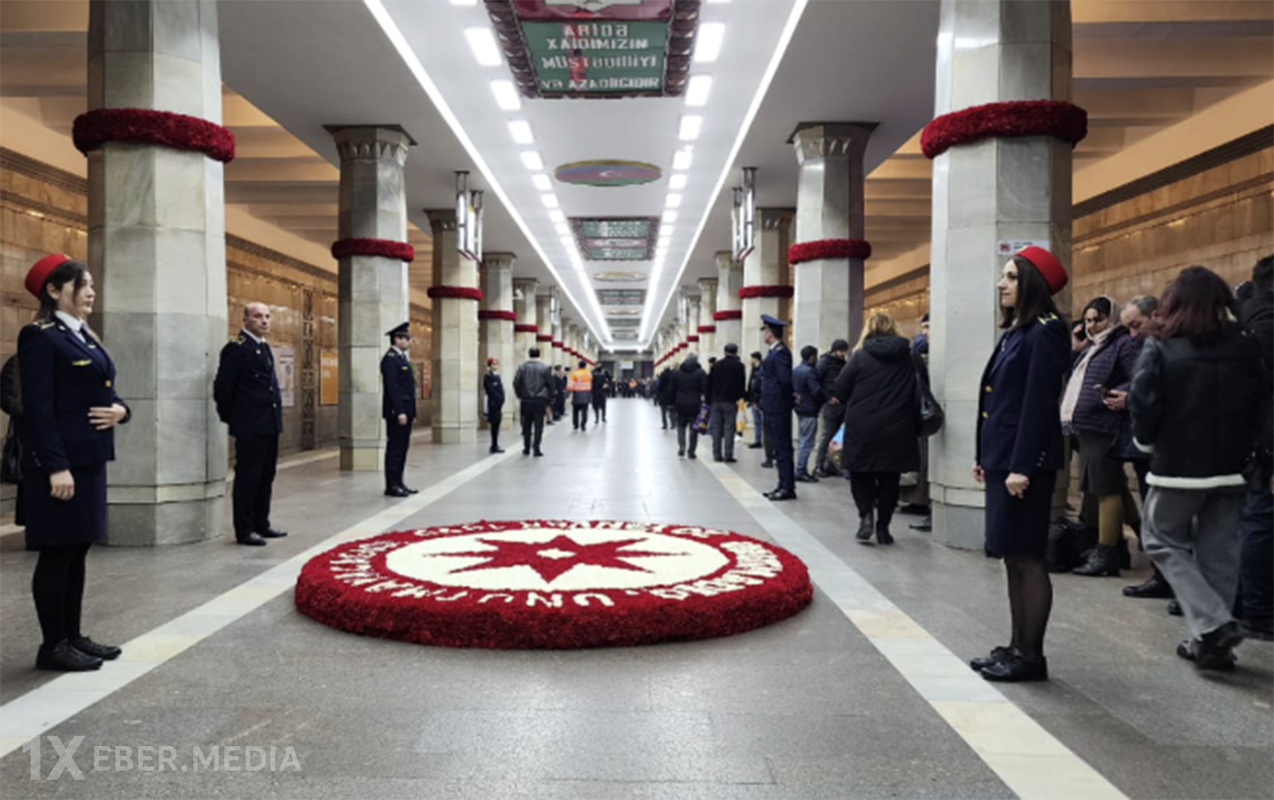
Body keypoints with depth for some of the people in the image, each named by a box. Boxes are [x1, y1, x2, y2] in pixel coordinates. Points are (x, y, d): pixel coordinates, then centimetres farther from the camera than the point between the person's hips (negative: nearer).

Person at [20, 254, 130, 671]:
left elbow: (104, 392, 20)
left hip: (90, 458, 9)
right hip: (59, 461, -9)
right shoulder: (39, 335, -11)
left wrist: (120, 409, -4)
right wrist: (56, 466, -22)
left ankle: (73, 636, 23)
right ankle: (53, 645, 11)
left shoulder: (85, 336, 16)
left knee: (77, 551, 14)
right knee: (57, 553, 0)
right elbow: (38, 407, -18)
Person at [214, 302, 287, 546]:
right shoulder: (236, 348, -12)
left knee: (266, 477, 15)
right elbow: (222, 388, -12)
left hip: (270, 425, 9)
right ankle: (244, 530, 9)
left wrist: (275, 416, 16)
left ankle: (261, 524, 26)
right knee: (247, 478, 0)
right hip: (250, 427, -9)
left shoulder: (264, 346, 15)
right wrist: (230, 418, -5)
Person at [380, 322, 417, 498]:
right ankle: (392, 486, -1)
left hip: (405, 411, 10)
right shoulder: (390, 358, -12)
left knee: (402, 448, 12)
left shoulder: (401, 358, 19)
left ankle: (398, 483, 18)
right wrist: (399, 412, -23)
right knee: (395, 449, -5)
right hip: (396, 412, -10)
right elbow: (392, 387, -19)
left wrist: (411, 412, 17)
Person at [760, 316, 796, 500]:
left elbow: (785, 379, -23)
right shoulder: (775, 351, 14)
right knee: (779, 448, 13)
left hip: (778, 408, -10)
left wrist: (790, 397, -7)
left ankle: (787, 488, 0)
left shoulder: (780, 352, -16)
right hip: (773, 407, 10)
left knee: (782, 448, -5)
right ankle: (784, 486, 19)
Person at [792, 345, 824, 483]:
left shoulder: (795, 370, 11)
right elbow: (816, 391, -23)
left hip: (800, 409, 10)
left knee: (802, 441, 16)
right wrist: (826, 399, -10)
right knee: (807, 443, -4)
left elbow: (791, 388, 19)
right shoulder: (809, 372, -18)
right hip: (809, 411, -10)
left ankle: (802, 470, 21)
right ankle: (801, 472, -2)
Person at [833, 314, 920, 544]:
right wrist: (915, 427, 13)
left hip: (862, 428, -2)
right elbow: (919, 394, 3)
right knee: (889, 478, 12)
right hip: (897, 429, 2)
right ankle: (883, 527, 14)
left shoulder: (860, 356, -6)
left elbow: (840, 390, -5)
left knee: (861, 474, 13)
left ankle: (866, 514, -5)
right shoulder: (910, 357, 1)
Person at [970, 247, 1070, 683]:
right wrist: (985, 456, 18)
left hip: (1025, 461, -10)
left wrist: (1022, 467, -21)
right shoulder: (1014, 332, 16)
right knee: (1013, 556, 13)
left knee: (1026, 557, -3)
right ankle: (1017, 646, 23)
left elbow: (1039, 402, -18)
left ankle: (1031, 656, 7)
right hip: (1002, 456, 10)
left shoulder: (1045, 332, -12)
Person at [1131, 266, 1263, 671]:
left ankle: (1213, 624, -6)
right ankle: (1211, 644, 17)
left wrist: (1146, 438, 3)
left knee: (1164, 541, 9)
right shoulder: (1245, 348, 2)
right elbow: (1261, 404, 4)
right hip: (1230, 468, 4)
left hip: (1178, 466, -4)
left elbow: (1143, 402, -14)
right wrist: (1241, 444, 14)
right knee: (1219, 551, 11)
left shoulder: (1161, 346, -10)